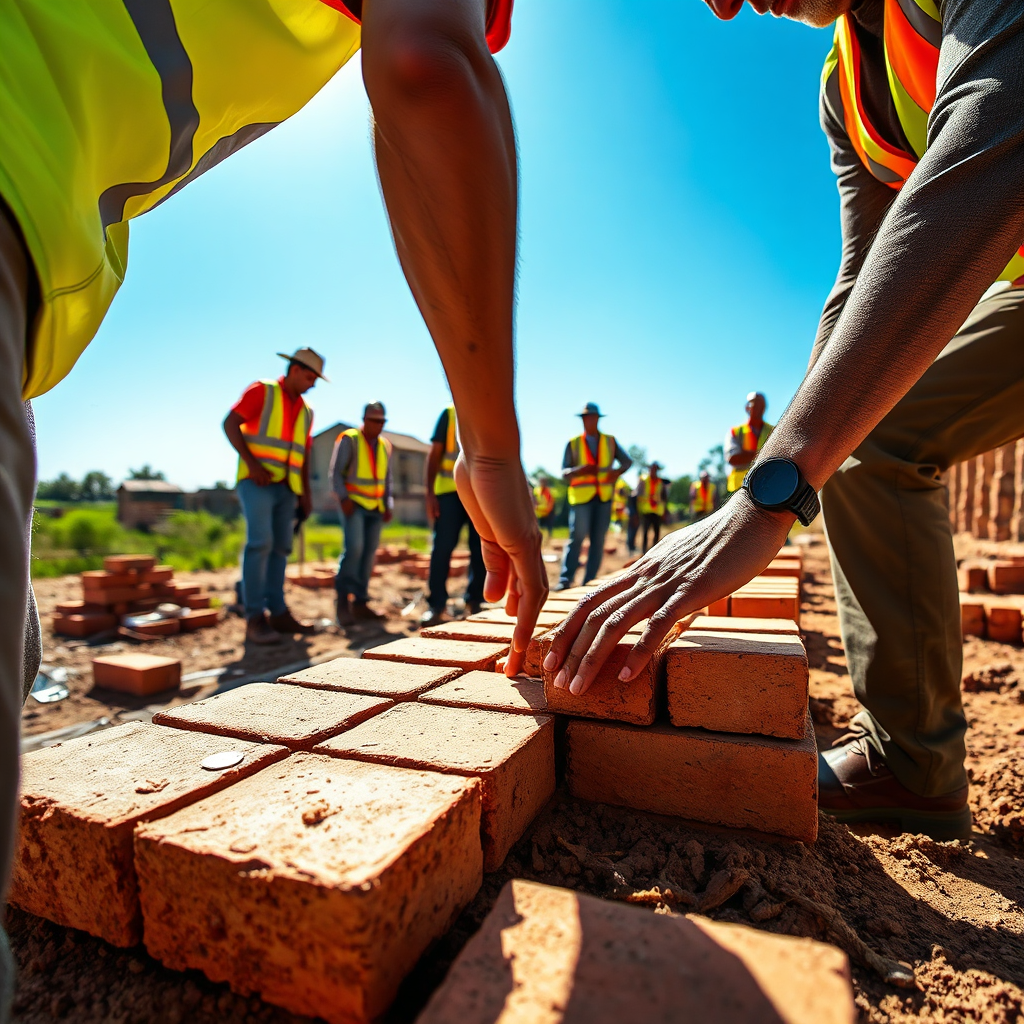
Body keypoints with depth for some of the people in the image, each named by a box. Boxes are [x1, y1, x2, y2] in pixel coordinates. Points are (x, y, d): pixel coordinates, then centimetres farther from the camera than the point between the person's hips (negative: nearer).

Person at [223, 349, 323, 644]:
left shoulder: (305, 411, 18)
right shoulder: (261, 391, 1)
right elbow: (230, 424, -7)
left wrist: (306, 493, 9)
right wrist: (252, 463, -18)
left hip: (285, 487, 6)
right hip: (257, 482, -6)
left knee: (279, 548, 4)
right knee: (260, 543, -17)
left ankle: (277, 613, 10)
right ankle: (255, 618, -14)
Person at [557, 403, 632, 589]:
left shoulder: (610, 441, 10)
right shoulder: (573, 444, 4)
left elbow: (627, 461, 14)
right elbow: (564, 473, 0)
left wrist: (618, 471, -9)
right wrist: (580, 470, -22)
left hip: (604, 497, 3)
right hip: (581, 496, -2)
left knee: (598, 540, 2)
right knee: (577, 536, -12)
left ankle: (589, 582, 8)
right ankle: (565, 580, -8)